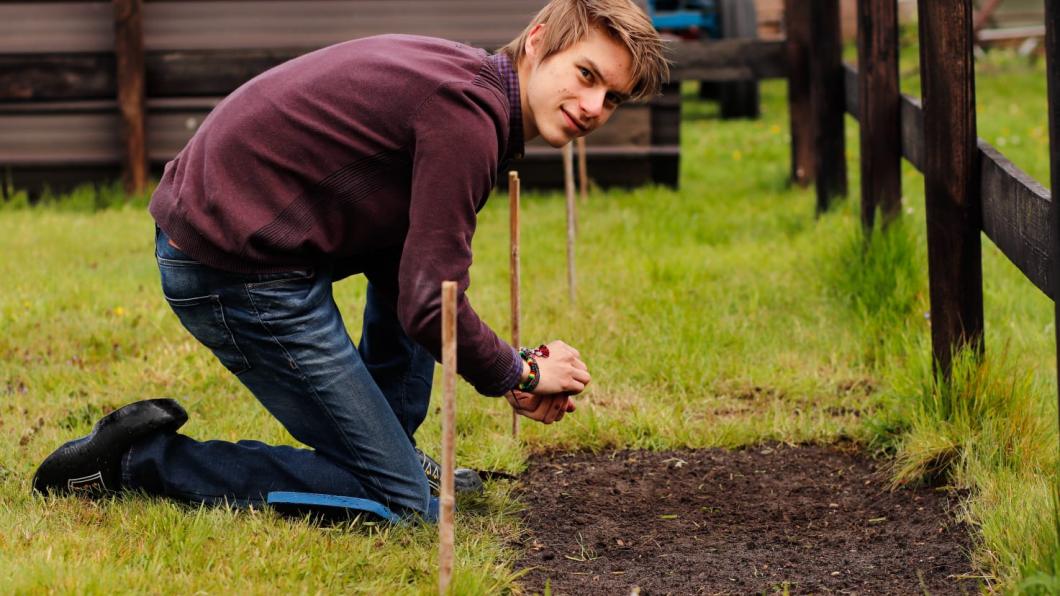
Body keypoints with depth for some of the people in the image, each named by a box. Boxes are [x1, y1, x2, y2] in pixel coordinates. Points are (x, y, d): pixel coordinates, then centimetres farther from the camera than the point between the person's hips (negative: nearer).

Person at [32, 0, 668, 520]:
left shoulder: (458, 77, 14)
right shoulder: (466, 117, -18)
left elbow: (400, 282, 18)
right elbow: (431, 306, -19)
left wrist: (509, 370, 10)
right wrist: (518, 374, -1)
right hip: (239, 273, -11)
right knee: (399, 502, -5)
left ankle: (392, 450, 29)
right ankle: (139, 460, -5)